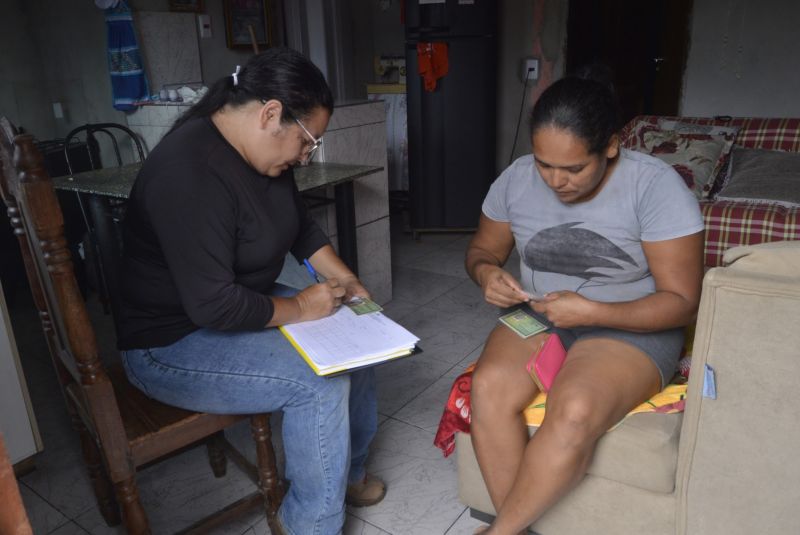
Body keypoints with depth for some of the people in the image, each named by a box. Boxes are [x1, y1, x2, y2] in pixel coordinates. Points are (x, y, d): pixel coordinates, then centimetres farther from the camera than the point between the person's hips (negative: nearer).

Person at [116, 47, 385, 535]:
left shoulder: (263, 152, 0)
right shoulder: (189, 174, -30)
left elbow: (302, 226, 13)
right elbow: (214, 306, -32)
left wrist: (346, 281, 1)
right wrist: (298, 307, -19)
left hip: (247, 303, 9)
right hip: (173, 344, -9)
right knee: (321, 381, -23)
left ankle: (349, 472, 21)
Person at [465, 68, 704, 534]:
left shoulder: (656, 186, -17)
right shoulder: (517, 178, -5)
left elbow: (682, 301, -14)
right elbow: (483, 249, 9)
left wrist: (592, 312, -27)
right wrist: (487, 273, -15)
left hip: (631, 327, -3)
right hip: (537, 318, 4)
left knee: (574, 410, -32)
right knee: (488, 386, -26)